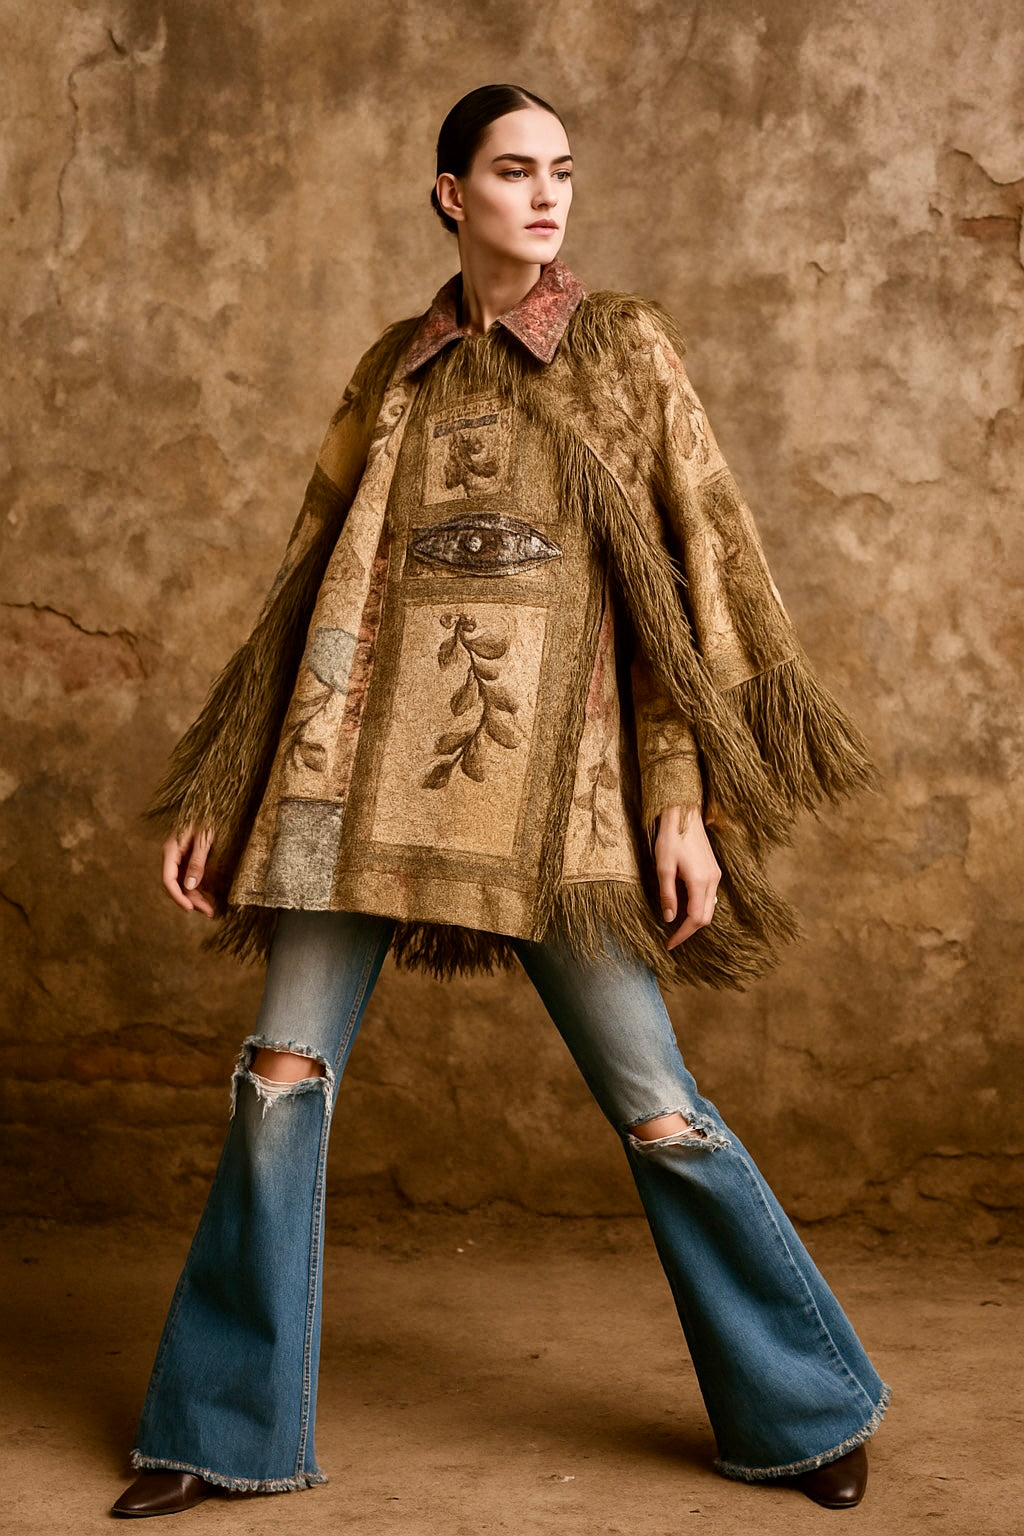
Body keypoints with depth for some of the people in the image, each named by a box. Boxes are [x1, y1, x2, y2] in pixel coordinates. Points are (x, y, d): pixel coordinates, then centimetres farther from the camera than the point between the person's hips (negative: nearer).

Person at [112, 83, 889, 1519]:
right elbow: (315, 582, 16)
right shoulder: (396, 371, 13)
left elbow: (692, 566, 2)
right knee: (282, 1077, -1)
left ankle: (804, 1409, 18)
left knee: (656, 1107, -2)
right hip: (372, 767, 3)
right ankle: (226, 1430, 15)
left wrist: (686, 800, -7)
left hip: (553, 775, -2)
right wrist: (220, 791, 12)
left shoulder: (625, 348, 7)